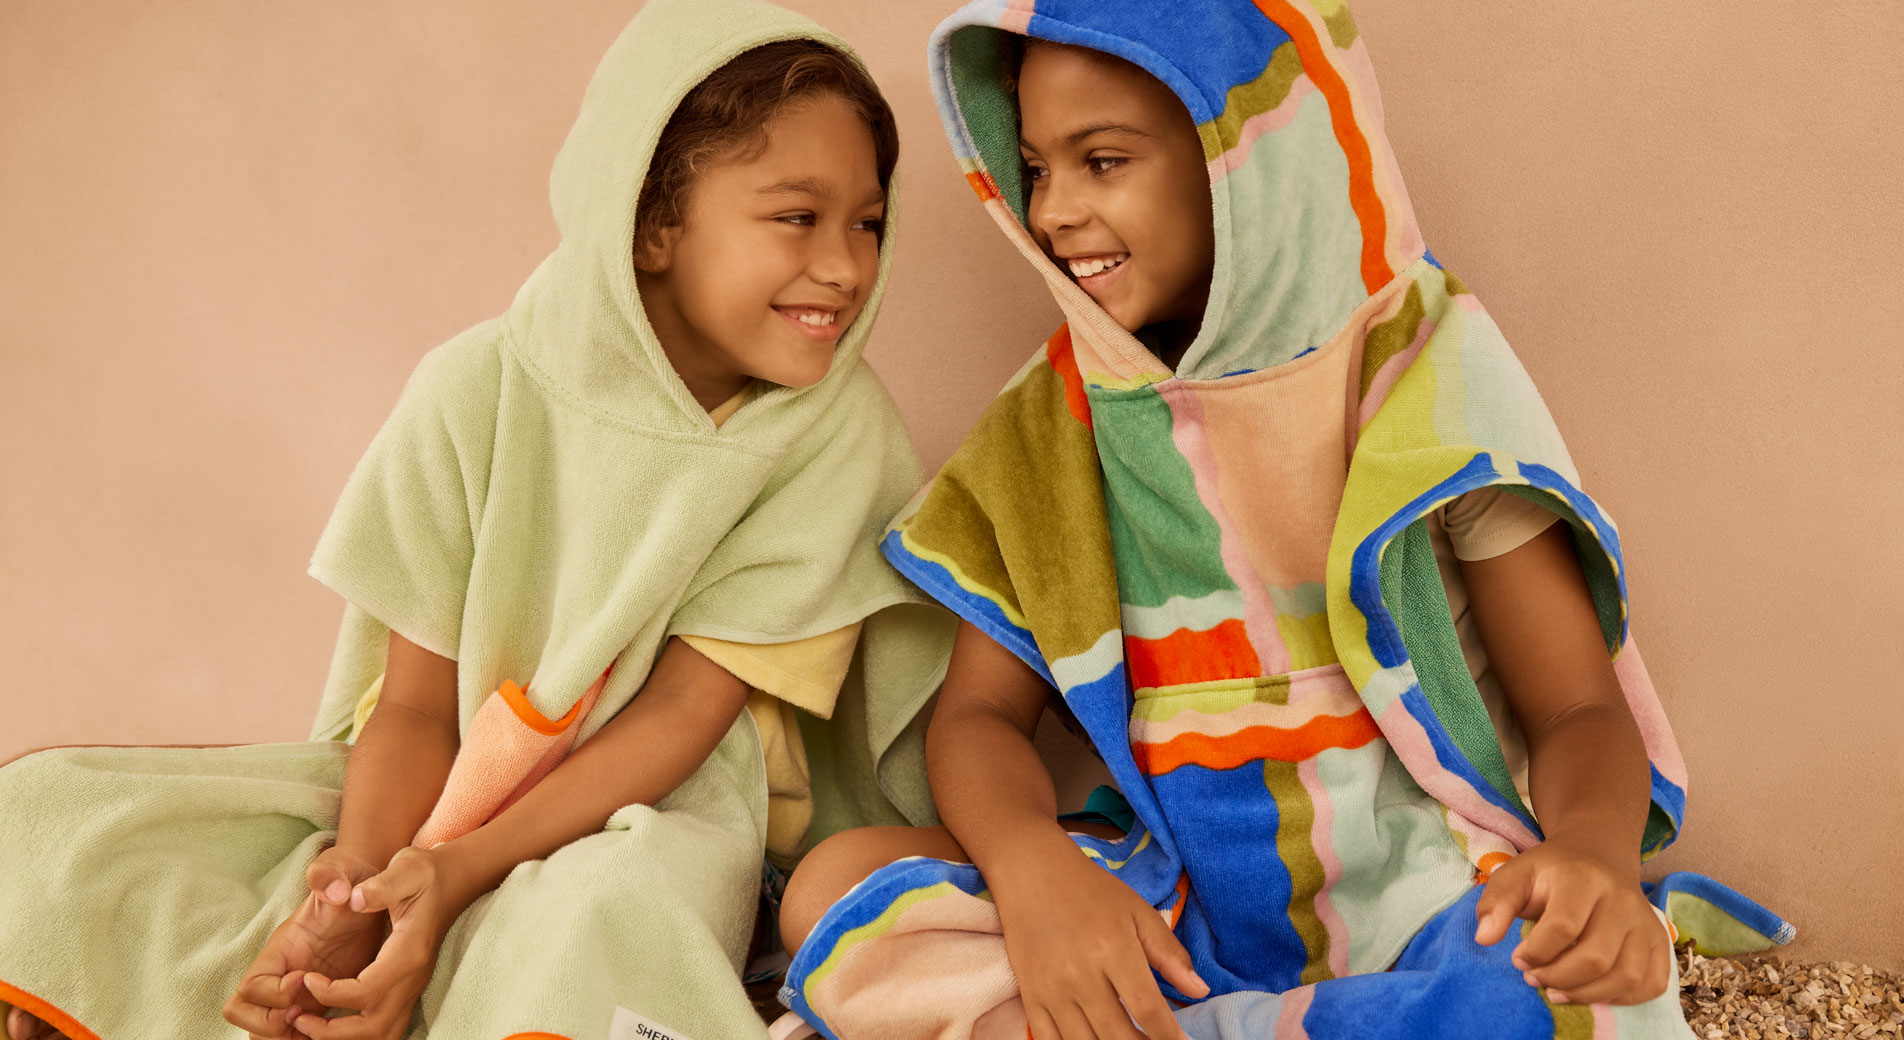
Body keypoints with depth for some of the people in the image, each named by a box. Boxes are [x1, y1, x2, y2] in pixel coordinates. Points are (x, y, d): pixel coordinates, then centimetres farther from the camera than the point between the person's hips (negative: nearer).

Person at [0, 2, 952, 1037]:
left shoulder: (839, 432, -12)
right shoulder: (480, 391, -10)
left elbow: (684, 709, -14)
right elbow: (416, 700, -7)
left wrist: (453, 873, -25)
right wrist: (356, 892, -27)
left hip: (663, 802, -2)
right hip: (441, 786, 2)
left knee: (613, 905, -39)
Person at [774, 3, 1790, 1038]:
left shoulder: (1427, 372, -6)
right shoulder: (1054, 419, 3)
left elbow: (1579, 708, -6)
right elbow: (978, 712, 0)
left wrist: (1593, 852, -31)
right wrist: (1030, 864, -24)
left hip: (1429, 890, -2)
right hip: (1179, 902, 3)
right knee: (836, 886, -20)